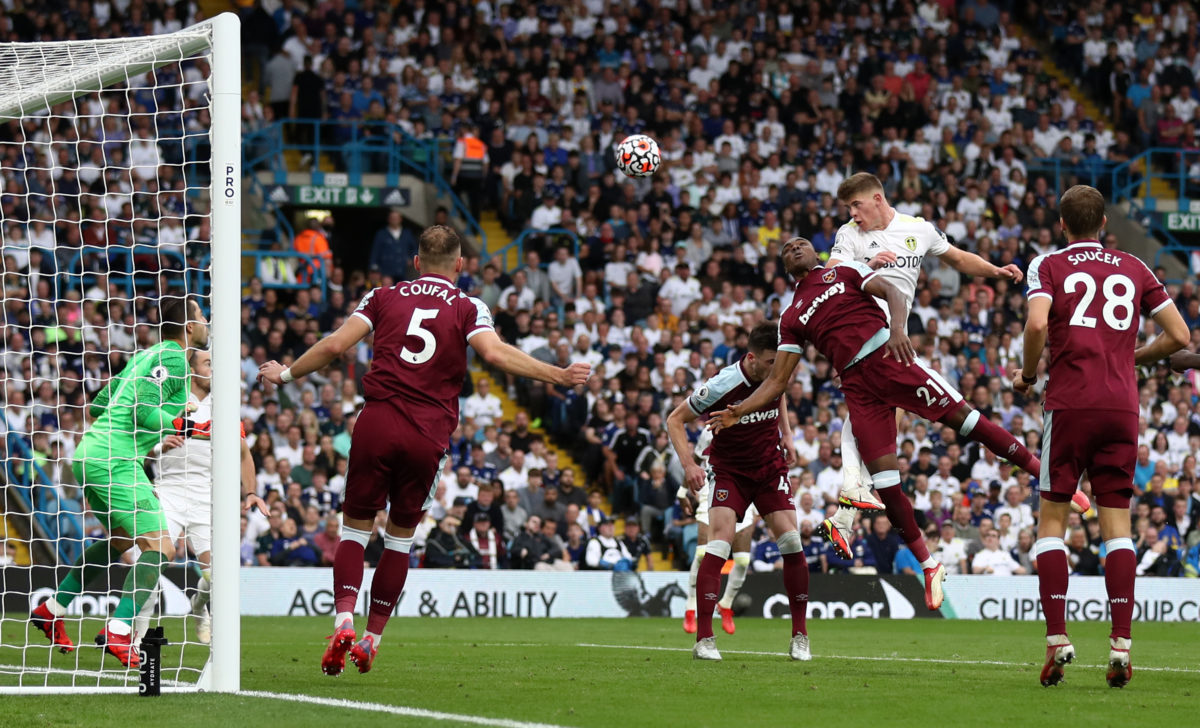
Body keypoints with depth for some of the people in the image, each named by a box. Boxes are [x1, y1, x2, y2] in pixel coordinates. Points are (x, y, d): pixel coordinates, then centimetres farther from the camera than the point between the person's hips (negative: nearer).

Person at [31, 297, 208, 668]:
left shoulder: (146, 355, 19)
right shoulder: (173, 357, -8)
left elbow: (98, 404, 22)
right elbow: (144, 410, -19)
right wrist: (183, 424, -17)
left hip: (90, 452, 10)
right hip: (115, 459, -10)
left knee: (120, 540, 27)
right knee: (160, 548, -13)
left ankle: (51, 611, 32)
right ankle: (118, 631, -22)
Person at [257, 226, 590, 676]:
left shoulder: (384, 297, 13)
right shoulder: (468, 308, 8)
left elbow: (334, 346, 6)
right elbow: (495, 353, -9)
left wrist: (287, 374, 20)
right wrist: (559, 376, -8)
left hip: (377, 423, 0)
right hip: (429, 434, 0)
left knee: (356, 525, 9)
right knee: (401, 535, 14)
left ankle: (343, 621, -12)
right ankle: (372, 639, 15)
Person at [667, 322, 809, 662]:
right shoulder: (722, 385, -26)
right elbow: (675, 420, -14)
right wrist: (689, 464, -25)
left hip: (771, 467, 4)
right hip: (728, 470, -4)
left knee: (791, 541, -10)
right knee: (720, 541, -21)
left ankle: (800, 637, 2)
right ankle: (704, 639, -19)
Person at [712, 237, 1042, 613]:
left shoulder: (844, 271, 14)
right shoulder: (791, 318, 19)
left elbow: (892, 293, 0)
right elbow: (777, 380, 18)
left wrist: (897, 328, -21)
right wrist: (737, 412, 5)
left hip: (890, 357, -3)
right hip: (857, 383, 3)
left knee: (960, 415, -14)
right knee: (883, 477, -6)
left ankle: (1041, 471, -6)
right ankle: (929, 566, 1)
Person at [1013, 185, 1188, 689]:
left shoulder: (1048, 265, 4)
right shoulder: (1133, 269, 13)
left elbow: (1037, 325, -14)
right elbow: (1180, 335, 11)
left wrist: (1028, 375, 3)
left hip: (1070, 404, -2)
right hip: (1122, 406, 2)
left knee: (1052, 518, 6)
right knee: (1117, 523, 4)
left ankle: (1056, 638, -5)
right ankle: (1120, 644, -5)